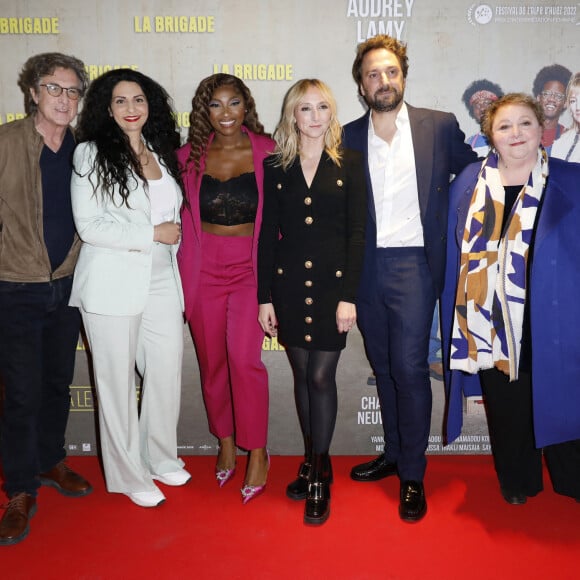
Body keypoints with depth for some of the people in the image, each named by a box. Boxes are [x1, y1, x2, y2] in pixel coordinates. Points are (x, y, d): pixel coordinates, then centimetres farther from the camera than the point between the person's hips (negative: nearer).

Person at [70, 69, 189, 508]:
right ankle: (128, 475, 23)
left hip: (161, 282, 5)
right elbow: (90, 225, -13)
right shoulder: (91, 154, -4)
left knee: (168, 373, 8)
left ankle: (161, 458, 31)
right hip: (113, 286, -5)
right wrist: (153, 233, -14)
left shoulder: (161, 154, 13)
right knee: (118, 381, 5)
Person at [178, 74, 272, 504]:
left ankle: (257, 453, 6)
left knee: (244, 359, -13)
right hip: (204, 269, 3)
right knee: (212, 361, 11)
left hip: (250, 266, -3)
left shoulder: (267, 152, -2)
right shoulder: (190, 156, 5)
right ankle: (225, 443, 31)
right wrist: (182, 279, 7)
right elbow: (186, 220, 9)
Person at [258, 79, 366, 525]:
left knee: (321, 376, -1)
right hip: (289, 284, 3)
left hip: (332, 283, -2)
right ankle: (313, 461, 29)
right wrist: (264, 297, 2)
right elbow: (268, 234, 6)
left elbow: (357, 233, -3)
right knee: (303, 375, 11)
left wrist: (348, 296, -10)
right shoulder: (275, 166, 7)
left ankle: (320, 473, 16)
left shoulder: (349, 163, 1)